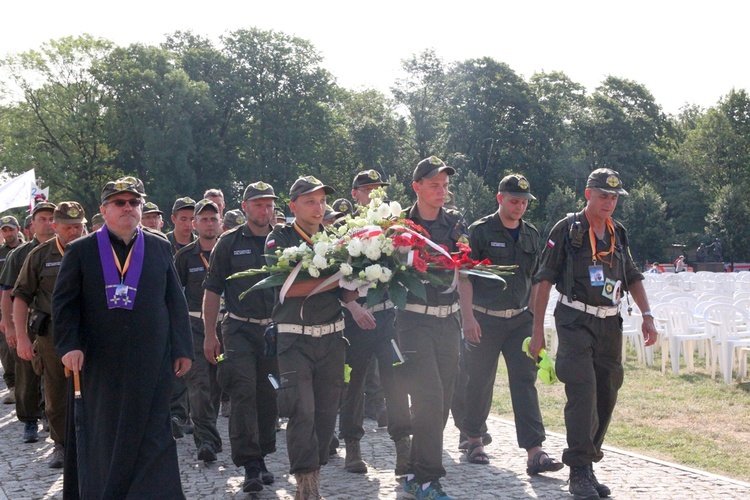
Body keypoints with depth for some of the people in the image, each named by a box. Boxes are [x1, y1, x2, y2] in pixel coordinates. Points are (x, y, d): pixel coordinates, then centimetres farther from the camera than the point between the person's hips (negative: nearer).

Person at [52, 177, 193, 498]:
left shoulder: (160, 248, 9)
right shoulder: (80, 251, 5)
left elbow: (175, 302, 9)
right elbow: (64, 303, 2)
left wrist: (182, 349, 4)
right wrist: (68, 345, -10)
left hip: (151, 362, 1)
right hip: (98, 363, 0)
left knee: (151, 436, 0)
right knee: (101, 438, 6)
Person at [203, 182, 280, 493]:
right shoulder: (229, 243, 2)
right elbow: (212, 290, 3)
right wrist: (210, 334, -2)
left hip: (275, 329, 3)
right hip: (239, 329, -2)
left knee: (269, 397, 7)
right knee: (243, 393, -13)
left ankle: (261, 457, 21)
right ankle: (250, 466, -13)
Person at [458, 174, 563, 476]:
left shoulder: (531, 235, 12)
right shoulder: (480, 231, -4)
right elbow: (465, 275, -7)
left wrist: (537, 317, 13)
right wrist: (468, 316, -15)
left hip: (520, 319, 4)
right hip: (484, 320, -4)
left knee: (525, 381, -4)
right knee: (480, 382, 5)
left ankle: (534, 451, -9)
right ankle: (473, 440, 24)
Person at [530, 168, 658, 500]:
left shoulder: (618, 233, 12)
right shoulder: (568, 229, -4)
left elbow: (633, 278, 20)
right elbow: (545, 279, -4)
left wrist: (647, 316, 8)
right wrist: (538, 329, -8)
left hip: (610, 323, 6)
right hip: (576, 320, -6)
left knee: (606, 395, 5)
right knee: (583, 392, -15)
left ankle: (587, 464, 17)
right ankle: (579, 472, -11)